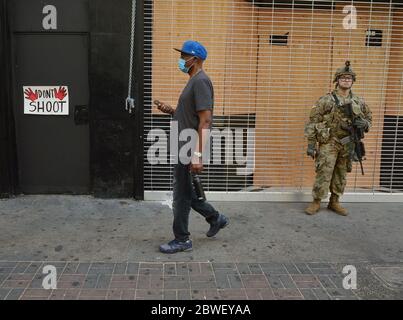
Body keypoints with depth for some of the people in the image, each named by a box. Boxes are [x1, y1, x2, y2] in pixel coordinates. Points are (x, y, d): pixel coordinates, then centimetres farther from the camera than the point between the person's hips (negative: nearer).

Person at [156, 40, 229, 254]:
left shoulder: (200, 81, -15)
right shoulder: (193, 81, 17)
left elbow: (205, 120, -23)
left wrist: (197, 155, -27)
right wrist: (170, 110, 8)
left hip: (189, 150, -10)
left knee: (182, 195, 1)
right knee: (185, 191, 18)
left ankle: (182, 240, 15)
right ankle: (215, 218, 32)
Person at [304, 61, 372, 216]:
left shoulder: (359, 102, 6)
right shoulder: (326, 100, -6)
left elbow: (369, 118, 18)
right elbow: (312, 122, -7)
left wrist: (364, 123, -8)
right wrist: (311, 144, -11)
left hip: (348, 145, 4)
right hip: (329, 143, -4)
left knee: (341, 175, 11)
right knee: (323, 174, -6)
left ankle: (334, 202, 25)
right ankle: (316, 202, 8)